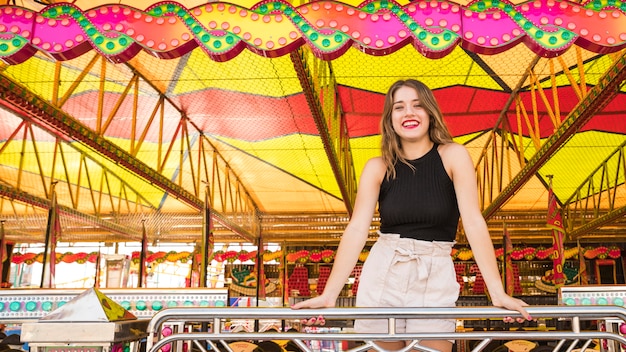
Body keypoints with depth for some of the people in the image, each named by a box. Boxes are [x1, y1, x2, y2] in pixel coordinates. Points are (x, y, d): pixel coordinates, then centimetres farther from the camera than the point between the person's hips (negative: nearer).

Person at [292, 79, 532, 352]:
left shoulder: (452, 156, -5)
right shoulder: (378, 167, -1)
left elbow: (473, 221, -12)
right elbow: (356, 229, -8)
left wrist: (497, 292, -18)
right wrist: (329, 294, -16)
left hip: (435, 278, -1)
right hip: (382, 276, 1)